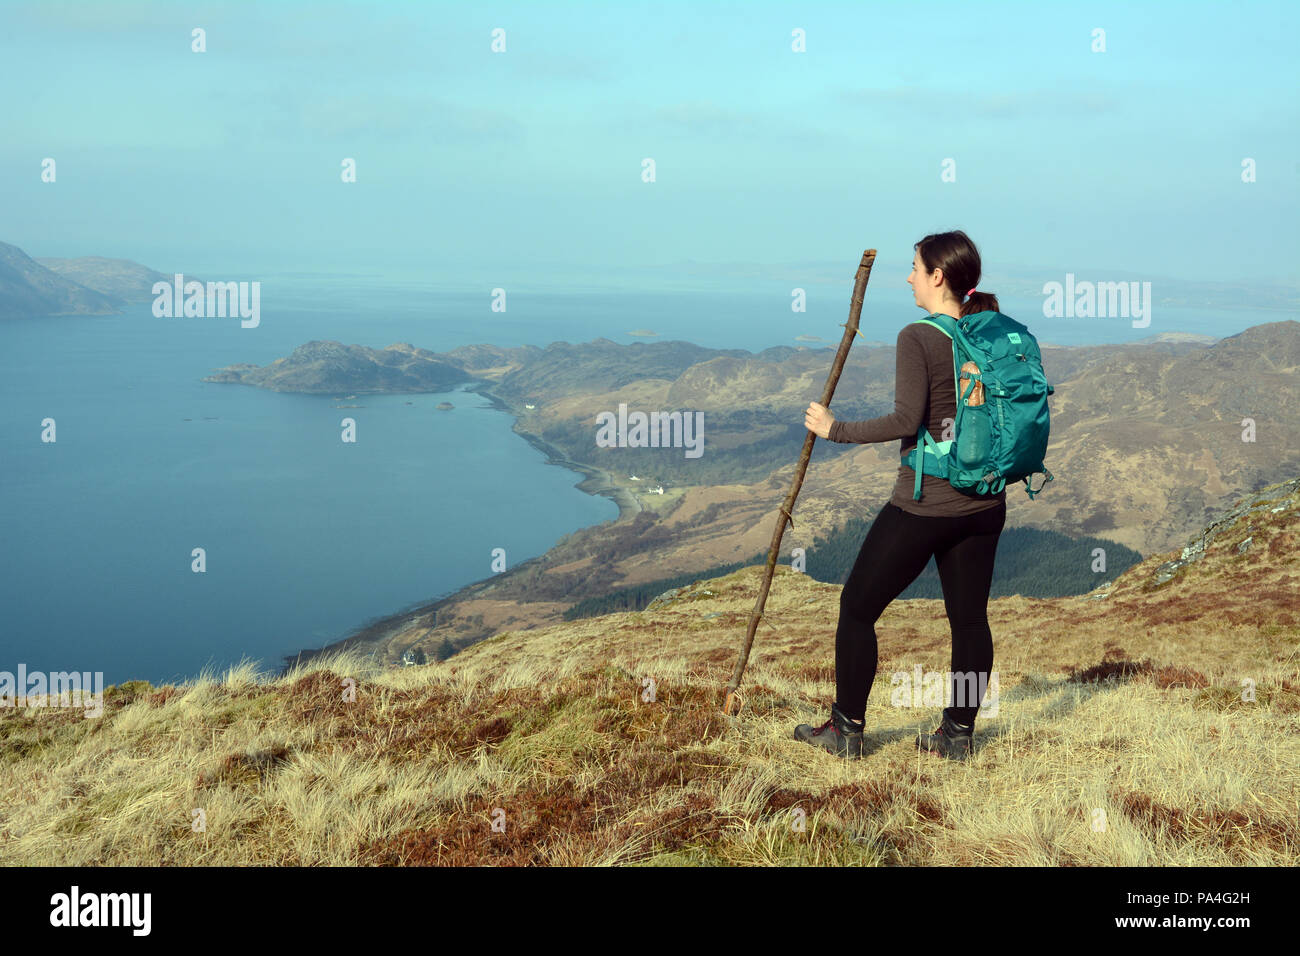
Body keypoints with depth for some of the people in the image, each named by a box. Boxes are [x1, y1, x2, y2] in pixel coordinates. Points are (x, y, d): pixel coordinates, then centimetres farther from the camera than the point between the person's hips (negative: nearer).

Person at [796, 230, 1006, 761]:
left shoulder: (917, 338, -14)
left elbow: (907, 420, -21)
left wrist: (835, 428, -12)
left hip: (923, 503, -7)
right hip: (984, 502, 7)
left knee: (858, 607, 7)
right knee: (969, 617, 12)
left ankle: (846, 731, 14)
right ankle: (959, 733, 19)